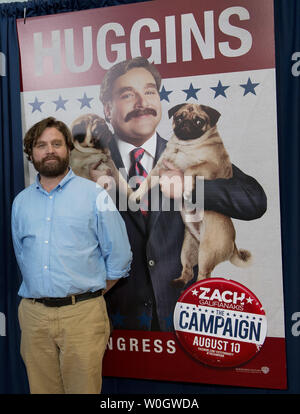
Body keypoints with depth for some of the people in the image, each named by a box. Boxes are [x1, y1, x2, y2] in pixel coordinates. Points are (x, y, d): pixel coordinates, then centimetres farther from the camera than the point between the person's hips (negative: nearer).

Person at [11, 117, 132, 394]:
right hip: (33, 314, 4)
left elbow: (119, 256, -2)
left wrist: (89, 294, 5)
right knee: (41, 388, 14)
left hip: (82, 313, -3)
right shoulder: (20, 201, 10)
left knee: (83, 387, 4)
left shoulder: (94, 194, -2)